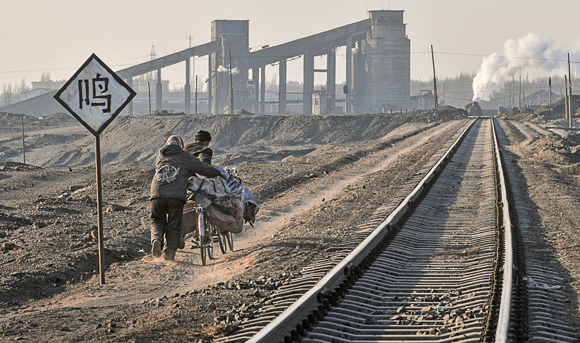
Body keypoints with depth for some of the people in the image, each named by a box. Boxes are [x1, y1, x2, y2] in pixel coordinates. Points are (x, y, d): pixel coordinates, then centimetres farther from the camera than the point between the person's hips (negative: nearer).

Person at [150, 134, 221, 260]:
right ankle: (170, 252, 3)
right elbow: (202, 168, 13)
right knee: (174, 225, 7)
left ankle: (156, 239, -12)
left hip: (157, 193, 2)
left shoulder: (160, 157, 23)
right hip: (177, 195, -2)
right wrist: (219, 174, 26)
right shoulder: (184, 157, 12)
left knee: (157, 221, 16)